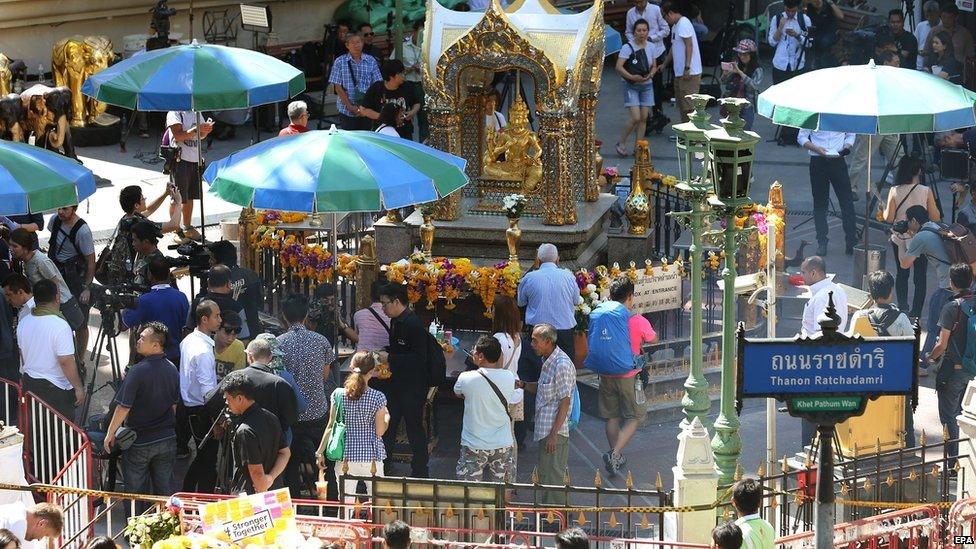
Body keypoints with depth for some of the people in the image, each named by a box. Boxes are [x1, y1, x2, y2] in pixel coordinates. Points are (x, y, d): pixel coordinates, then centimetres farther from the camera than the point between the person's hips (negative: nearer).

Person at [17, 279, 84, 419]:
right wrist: (79, 387, -13)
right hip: (55, 389, -7)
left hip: (29, 385, 7)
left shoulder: (23, 323, 0)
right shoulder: (60, 326, -21)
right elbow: (66, 361, -22)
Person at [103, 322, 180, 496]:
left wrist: (110, 434, -7)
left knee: (136, 492, 6)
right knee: (165, 489, 13)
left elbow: (124, 408, -18)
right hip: (167, 439, 6)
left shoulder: (138, 372, -21)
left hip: (140, 442, -6)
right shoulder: (172, 370, 0)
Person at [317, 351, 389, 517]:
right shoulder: (377, 398, -9)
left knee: (345, 503, 8)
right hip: (371, 457, -2)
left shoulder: (338, 394, -4)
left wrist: (320, 452, 9)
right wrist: (386, 417, 14)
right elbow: (380, 431, -5)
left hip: (345, 458, 2)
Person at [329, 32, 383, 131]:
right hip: (347, 111, -1)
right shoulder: (340, 62, 1)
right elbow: (338, 88, -1)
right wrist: (351, 107, -10)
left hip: (367, 111, 1)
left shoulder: (371, 61, 4)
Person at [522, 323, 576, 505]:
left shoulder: (561, 365, -19)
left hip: (554, 431, -10)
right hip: (545, 429, 10)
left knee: (552, 478, -5)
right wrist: (523, 385, 8)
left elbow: (565, 401, -20)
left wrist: (554, 434, -21)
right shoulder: (549, 362, 12)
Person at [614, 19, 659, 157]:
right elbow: (618, 67, -16)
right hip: (631, 86, -5)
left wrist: (650, 75, -9)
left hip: (646, 85, 5)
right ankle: (621, 143, 6)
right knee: (636, 118, -13)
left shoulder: (650, 47, 4)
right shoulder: (628, 47, -12)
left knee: (644, 118, 3)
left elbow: (654, 66, 13)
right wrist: (632, 77, -26)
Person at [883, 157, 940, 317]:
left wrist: (884, 211, 13)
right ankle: (916, 312, 8)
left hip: (899, 239, 1)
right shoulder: (926, 191, -12)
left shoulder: (894, 191, -10)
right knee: (920, 276, 8)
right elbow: (936, 218, -6)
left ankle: (903, 309, 17)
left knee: (901, 274, 16)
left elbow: (889, 218, -7)